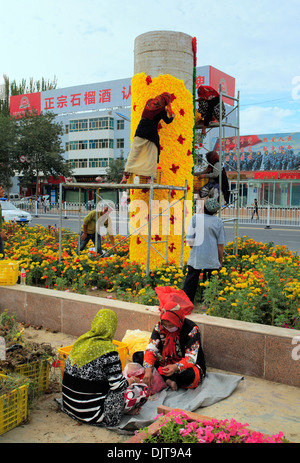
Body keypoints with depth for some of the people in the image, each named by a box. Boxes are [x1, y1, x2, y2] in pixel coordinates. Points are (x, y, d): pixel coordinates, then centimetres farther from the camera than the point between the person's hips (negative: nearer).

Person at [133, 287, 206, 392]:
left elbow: (191, 358, -27)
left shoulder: (192, 329, -22)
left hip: (185, 366, -5)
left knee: (190, 375, -41)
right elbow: (151, 349, -16)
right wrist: (148, 369, -34)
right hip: (164, 363, 5)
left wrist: (176, 367, -46)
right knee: (137, 356, -9)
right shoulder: (159, 326, -9)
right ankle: (168, 380, -21)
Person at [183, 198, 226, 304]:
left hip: (196, 258, 0)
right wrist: (220, 261, 11)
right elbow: (221, 244, 2)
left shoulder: (196, 218, -5)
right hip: (212, 260, 0)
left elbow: (189, 238, -4)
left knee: (191, 282, 9)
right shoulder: (218, 222, -2)